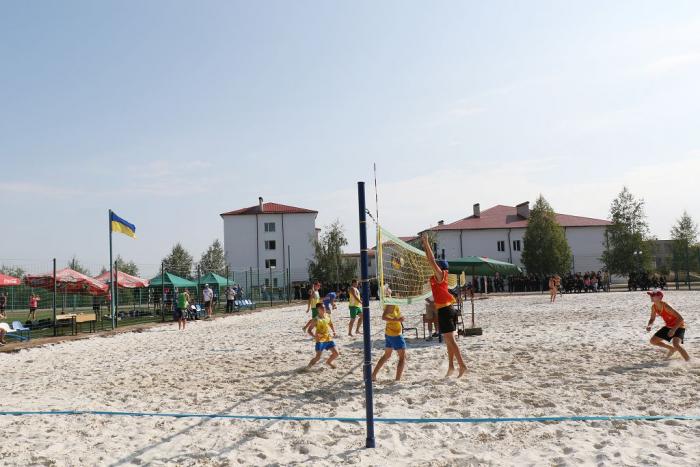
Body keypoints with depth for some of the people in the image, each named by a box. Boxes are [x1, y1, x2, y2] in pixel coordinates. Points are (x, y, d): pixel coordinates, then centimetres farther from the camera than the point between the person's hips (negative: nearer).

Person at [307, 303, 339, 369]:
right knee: (318, 357, -10)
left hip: (329, 339, 5)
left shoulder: (328, 317, 3)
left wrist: (334, 331, 10)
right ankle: (311, 363, 22)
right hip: (320, 340, -5)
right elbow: (309, 330, -10)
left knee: (336, 353, 4)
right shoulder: (316, 320, -12)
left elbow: (331, 324, 25)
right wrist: (314, 336, -27)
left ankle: (328, 362, 32)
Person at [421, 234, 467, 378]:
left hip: (444, 311, -9)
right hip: (449, 309, 9)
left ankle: (462, 365, -10)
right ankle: (451, 365, 20)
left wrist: (427, 244, -10)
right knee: (449, 340, 13)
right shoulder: (441, 276, 11)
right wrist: (426, 247, 18)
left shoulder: (440, 276, -10)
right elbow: (432, 261, 18)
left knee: (450, 341, -9)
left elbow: (432, 262, -16)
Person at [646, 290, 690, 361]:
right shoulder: (654, 307, -7)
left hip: (678, 327, -8)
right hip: (668, 327, 8)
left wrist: (673, 330, -36)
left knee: (676, 344, -32)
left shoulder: (666, 306, -30)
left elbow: (680, 318, -29)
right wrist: (649, 325, -15)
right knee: (652, 341, 9)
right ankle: (672, 349, 29)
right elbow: (652, 319, 7)